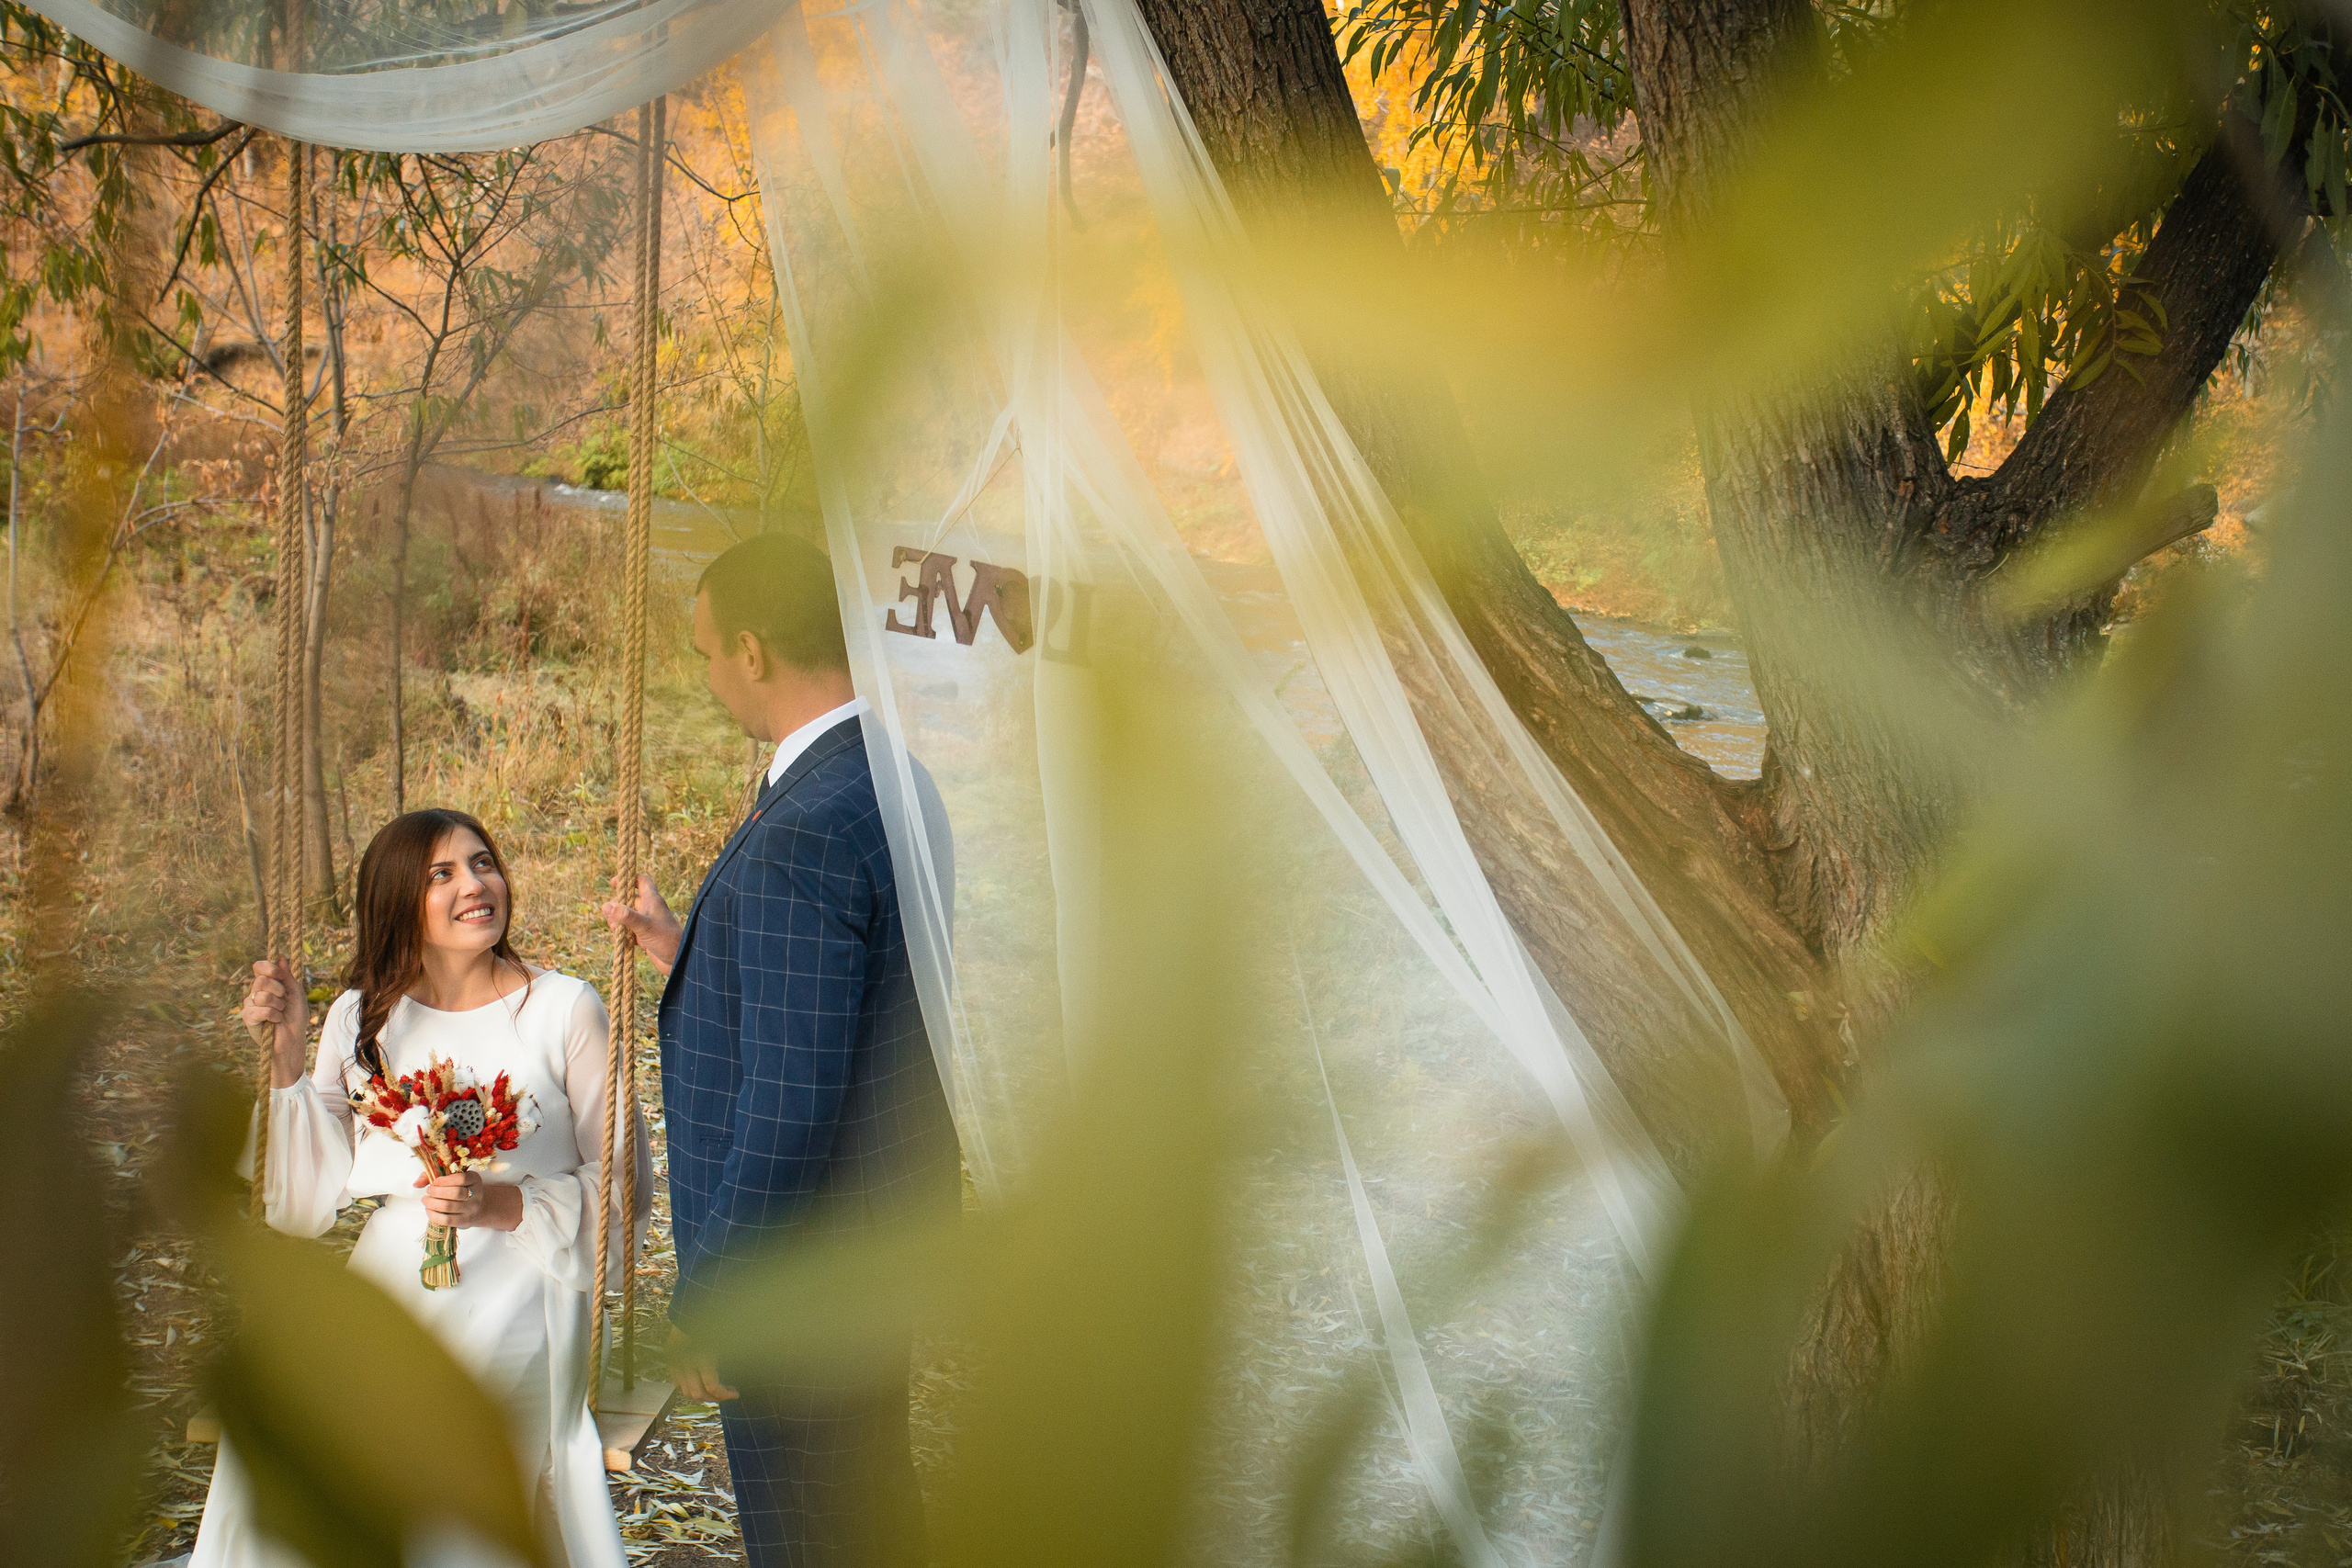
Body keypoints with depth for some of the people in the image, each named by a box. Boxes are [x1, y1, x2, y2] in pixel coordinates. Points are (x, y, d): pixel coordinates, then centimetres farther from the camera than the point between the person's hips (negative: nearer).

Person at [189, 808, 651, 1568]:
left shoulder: (564, 1009, -1)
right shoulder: (362, 1018, 9)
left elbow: (624, 1185, 2)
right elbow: (310, 1203, 7)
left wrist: (506, 1206, -14)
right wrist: (287, 1059, -3)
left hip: (515, 1298, -3)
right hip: (388, 1286, 3)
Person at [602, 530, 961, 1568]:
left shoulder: (802, 836, -27)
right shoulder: (896, 783, 4)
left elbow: (789, 1109, -27)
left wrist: (706, 1302, -18)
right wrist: (692, 957, 14)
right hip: (886, 1227, 9)